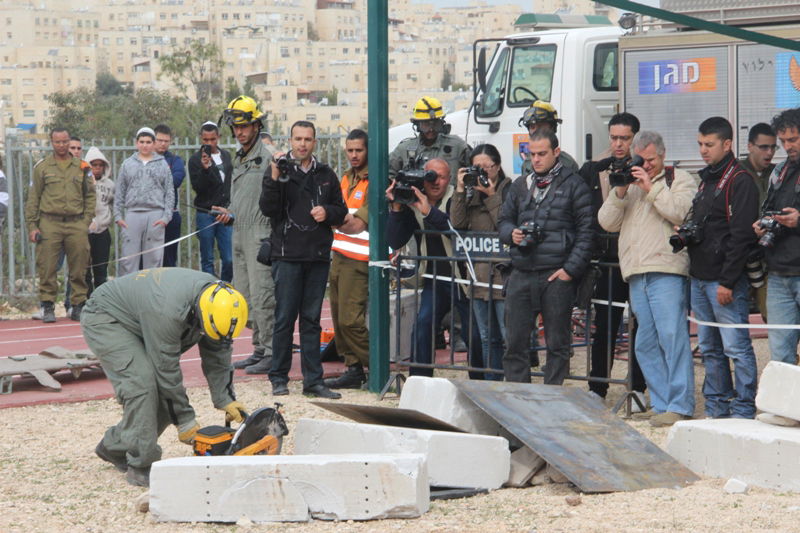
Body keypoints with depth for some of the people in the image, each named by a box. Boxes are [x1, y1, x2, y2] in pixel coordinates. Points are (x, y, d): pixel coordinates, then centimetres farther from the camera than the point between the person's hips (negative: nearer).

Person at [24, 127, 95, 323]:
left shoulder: (81, 167, 12)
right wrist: (32, 226, 0)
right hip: (49, 224, -1)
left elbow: (90, 195, 14)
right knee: (47, 268, -4)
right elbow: (33, 199, 7)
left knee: (79, 268, 1)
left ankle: (78, 305, 9)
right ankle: (48, 306, 2)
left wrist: (86, 220, 2)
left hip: (76, 224, 1)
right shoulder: (42, 167, 7)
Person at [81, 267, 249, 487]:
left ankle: (114, 447, 16)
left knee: (166, 395, -1)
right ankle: (141, 466, -17)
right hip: (104, 320, -8)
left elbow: (217, 357, -4)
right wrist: (185, 421, -23)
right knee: (141, 381, -25)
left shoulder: (215, 295, -16)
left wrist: (225, 400, -11)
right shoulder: (168, 310, -40)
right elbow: (167, 369, -31)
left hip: (135, 323, 8)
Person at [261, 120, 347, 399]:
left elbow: (341, 211, 18)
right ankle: (279, 378, 7)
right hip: (287, 256, -3)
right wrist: (275, 178, -20)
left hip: (318, 257, 3)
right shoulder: (279, 170, 2)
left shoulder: (326, 175, 13)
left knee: (312, 320, 6)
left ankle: (313, 380, 8)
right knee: (284, 318, -1)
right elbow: (268, 209, -9)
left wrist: (327, 211, -3)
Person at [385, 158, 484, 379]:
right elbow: (395, 242, -4)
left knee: (474, 335, -2)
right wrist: (396, 209, -15)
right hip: (435, 280, 3)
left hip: (462, 278, -3)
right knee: (422, 326, -15)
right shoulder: (411, 204, 2)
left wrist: (429, 212, -37)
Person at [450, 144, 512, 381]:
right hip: (479, 273, 6)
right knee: (488, 338, 13)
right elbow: (457, 223, 1)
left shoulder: (509, 190, -4)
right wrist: (460, 191, -5)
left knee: (509, 337, -8)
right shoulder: (471, 193, 13)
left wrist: (491, 196, -15)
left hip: (503, 272, -6)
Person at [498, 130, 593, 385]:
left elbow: (586, 230, -2)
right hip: (521, 275, 4)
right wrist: (511, 234, -1)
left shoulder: (573, 185, 2)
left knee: (557, 343, 1)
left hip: (557, 276, -4)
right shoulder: (520, 186, 17)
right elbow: (503, 220, 24)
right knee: (515, 342, 3)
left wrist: (571, 269, -11)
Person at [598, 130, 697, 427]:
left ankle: (679, 406, -14)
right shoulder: (629, 185, 22)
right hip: (636, 274, 6)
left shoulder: (680, 180, 8)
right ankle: (661, 405, 8)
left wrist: (650, 187, -8)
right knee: (646, 342, 4)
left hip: (667, 271, -6)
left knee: (672, 336, -13)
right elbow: (607, 222, 13)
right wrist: (620, 192, 0)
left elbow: (680, 212, -10)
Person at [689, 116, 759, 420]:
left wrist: (727, 281, -19)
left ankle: (744, 411, -3)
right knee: (709, 348, 12)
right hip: (699, 278, 9)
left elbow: (741, 236, -17)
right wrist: (686, 235, 9)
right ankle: (717, 408, 18)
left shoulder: (740, 181, -10)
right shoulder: (706, 179, 18)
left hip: (724, 280, -9)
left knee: (736, 346, -7)